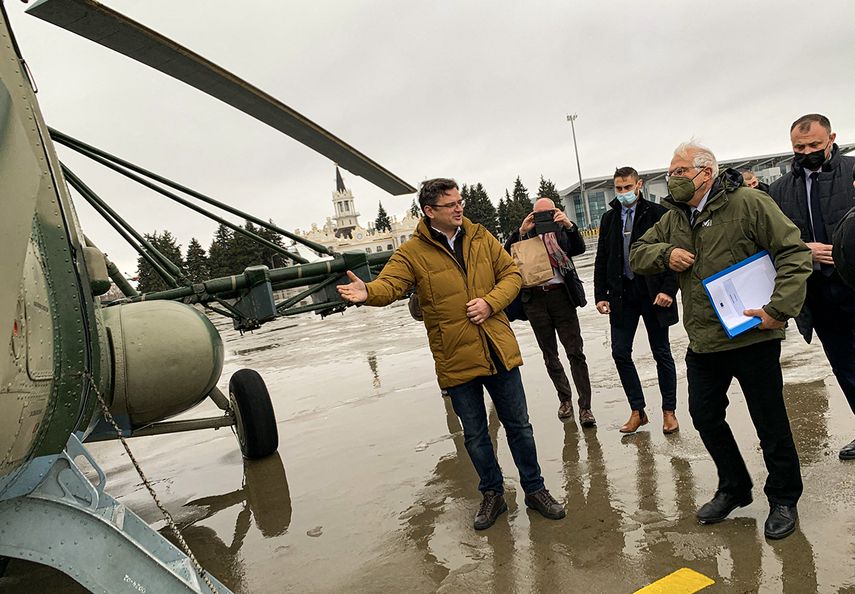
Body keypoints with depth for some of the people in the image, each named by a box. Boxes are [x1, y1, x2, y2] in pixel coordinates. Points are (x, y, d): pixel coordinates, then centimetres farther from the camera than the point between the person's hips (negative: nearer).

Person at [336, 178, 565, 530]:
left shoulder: (481, 237, 4)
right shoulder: (412, 253, -7)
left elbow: (512, 274, 6)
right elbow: (389, 284, -21)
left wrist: (490, 303, -12)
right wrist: (368, 292, -44)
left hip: (499, 351, 3)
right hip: (456, 360, -2)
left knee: (518, 424, 15)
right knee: (475, 434, 13)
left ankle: (535, 489, 34)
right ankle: (492, 494, 35)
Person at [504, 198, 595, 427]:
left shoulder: (561, 231, 9)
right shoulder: (525, 233, 10)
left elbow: (579, 249, -7)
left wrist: (569, 225, -22)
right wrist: (521, 232, -15)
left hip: (560, 295, -1)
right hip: (534, 299, 2)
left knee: (575, 352, -6)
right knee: (549, 355, 11)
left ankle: (585, 407, -2)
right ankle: (564, 399, 27)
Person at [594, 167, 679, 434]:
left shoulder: (657, 214, -3)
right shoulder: (609, 218, 10)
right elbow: (601, 260, 11)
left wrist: (668, 290, -15)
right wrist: (601, 295, 5)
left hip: (652, 293, -4)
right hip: (622, 294, 4)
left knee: (661, 353, 6)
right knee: (620, 352, 2)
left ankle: (669, 411, 18)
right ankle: (637, 411, 15)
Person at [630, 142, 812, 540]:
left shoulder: (749, 203, -12)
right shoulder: (674, 219, 9)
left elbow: (795, 253, -14)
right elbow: (637, 254, 12)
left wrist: (780, 308, -21)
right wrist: (666, 253, -8)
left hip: (753, 338, -6)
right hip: (702, 342, 6)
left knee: (770, 423, 7)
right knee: (705, 416, 15)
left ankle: (783, 499, 29)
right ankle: (734, 488, 36)